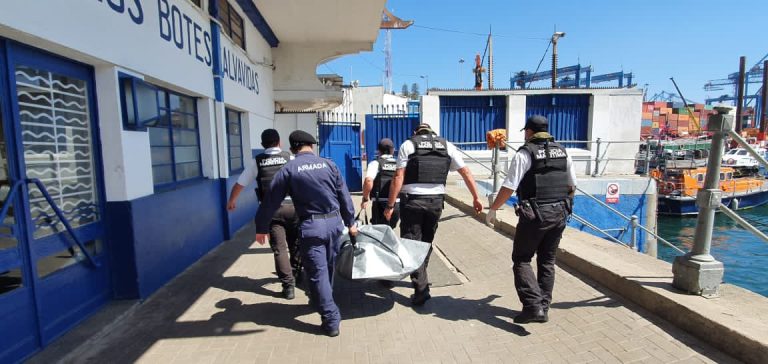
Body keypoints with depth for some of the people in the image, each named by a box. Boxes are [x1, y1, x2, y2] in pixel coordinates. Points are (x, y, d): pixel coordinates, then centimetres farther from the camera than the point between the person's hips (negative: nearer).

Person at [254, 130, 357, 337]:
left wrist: (261, 228, 12)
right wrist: (350, 222, 18)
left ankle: (331, 320, 5)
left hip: (310, 226, -4)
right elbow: (344, 195, 8)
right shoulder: (328, 164, 5)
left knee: (317, 272, 3)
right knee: (329, 266, 21)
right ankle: (320, 300, 42)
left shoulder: (288, 169, -2)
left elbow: (271, 201, 0)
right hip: (334, 222, 4)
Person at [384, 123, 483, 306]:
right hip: (436, 201, 3)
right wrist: (476, 198, 18)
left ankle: (421, 288, -2)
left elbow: (398, 177, -5)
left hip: (412, 200, -3)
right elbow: (466, 172, 10)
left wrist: (390, 205, -3)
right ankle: (420, 279, 35)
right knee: (426, 242, 20)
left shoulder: (408, 144, 3)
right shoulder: (447, 145, 11)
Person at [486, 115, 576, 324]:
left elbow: (508, 188, -12)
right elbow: (571, 185, 16)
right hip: (560, 213, 6)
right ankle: (543, 308, 22)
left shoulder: (524, 154, -9)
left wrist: (493, 210, -2)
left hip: (534, 215, -6)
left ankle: (533, 306, -4)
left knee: (522, 260, 5)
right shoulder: (562, 152, 10)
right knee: (547, 261, 16)